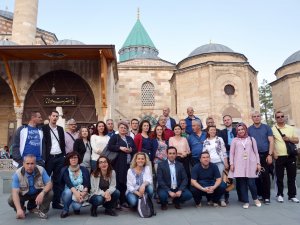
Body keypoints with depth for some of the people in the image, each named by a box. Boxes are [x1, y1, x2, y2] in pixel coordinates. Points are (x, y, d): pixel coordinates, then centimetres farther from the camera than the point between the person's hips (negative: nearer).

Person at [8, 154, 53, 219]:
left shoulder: (41, 170, -23)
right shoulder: (17, 174, -25)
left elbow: (49, 184, -20)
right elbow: (15, 192, -30)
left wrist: (42, 193, -42)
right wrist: (19, 209, -41)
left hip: (38, 193, 0)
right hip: (23, 194, 0)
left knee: (50, 193, -27)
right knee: (11, 200, -26)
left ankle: (42, 210, 1)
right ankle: (22, 209, 8)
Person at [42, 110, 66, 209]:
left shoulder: (60, 129, 14)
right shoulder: (44, 128, 0)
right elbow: (42, 143, -6)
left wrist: (64, 155, 8)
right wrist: (44, 157, -13)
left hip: (59, 157, 4)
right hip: (49, 158, -4)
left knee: (57, 180, 7)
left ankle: (56, 202, 15)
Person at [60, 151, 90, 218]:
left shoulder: (84, 170, -3)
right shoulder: (64, 170, -6)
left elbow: (87, 184, -10)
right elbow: (68, 183, -21)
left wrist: (84, 192, -31)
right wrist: (75, 192, -38)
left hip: (80, 193, 0)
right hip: (69, 193, 0)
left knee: (77, 206, -30)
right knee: (68, 191, -34)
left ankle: (76, 208, 9)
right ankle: (65, 210, -7)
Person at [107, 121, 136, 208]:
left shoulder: (130, 138, 21)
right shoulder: (114, 137, 7)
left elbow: (135, 149, 19)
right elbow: (109, 147, -6)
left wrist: (131, 150, -2)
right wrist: (120, 148, -14)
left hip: (129, 163, 4)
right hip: (119, 163, -4)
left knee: (127, 182, 1)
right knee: (119, 182, -7)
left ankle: (124, 201, 11)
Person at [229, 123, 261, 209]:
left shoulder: (251, 139, 12)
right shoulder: (235, 140, 10)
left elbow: (256, 152, 12)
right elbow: (231, 153, 7)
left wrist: (258, 163, 4)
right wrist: (231, 164, -2)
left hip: (250, 164, 0)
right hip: (239, 165, 0)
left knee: (251, 183, -4)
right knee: (242, 184, 1)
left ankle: (255, 198, 22)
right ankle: (246, 201, 13)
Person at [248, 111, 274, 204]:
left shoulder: (266, 127, 1)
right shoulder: (249, 129, 4)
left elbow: (271, 141, -2)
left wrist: (270, 154, -9)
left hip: (265, 155, -1)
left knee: (265, 176, -1)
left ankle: (266, 196, 8)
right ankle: (259, 194, 20)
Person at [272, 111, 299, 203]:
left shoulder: (291, 128, 8)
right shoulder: (272, 129, -1)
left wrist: (289, 139, -10)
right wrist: (274, 154, -11)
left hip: (291, 156, 2)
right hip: (279, 157, -2)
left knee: (292, 177, 8)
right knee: (279, 178, 6)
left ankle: (292, 195, 19)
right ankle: (280, 195, 19)